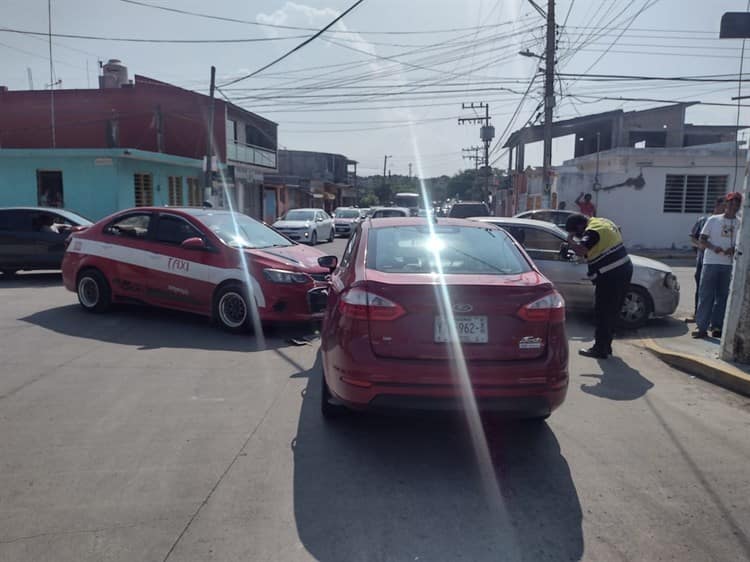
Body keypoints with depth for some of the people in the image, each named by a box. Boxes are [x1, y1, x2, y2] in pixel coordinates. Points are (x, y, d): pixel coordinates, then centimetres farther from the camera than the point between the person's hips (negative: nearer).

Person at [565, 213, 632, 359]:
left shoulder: (592, 230, -17)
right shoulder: (603, 222, 14)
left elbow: (581, 249, -31)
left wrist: (569, 239, -14)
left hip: (610, 275, -10)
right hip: (623, 269, 10)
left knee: (603, 313, -1)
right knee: (612, 312, 16)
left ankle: (600, 349, 5)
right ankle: (605, 346, 26)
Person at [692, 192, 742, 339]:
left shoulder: (740, 224, 8)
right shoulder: (713, 220, 4)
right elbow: (702, 241, 3)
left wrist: (733, 250, -11)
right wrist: (713, 247, -17)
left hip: (728, 265, 2)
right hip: (711, 262, -2)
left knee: (723, 296, 4)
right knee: (706, 295, -4)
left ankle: (717, 326, 11)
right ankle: (702, 327, -2)